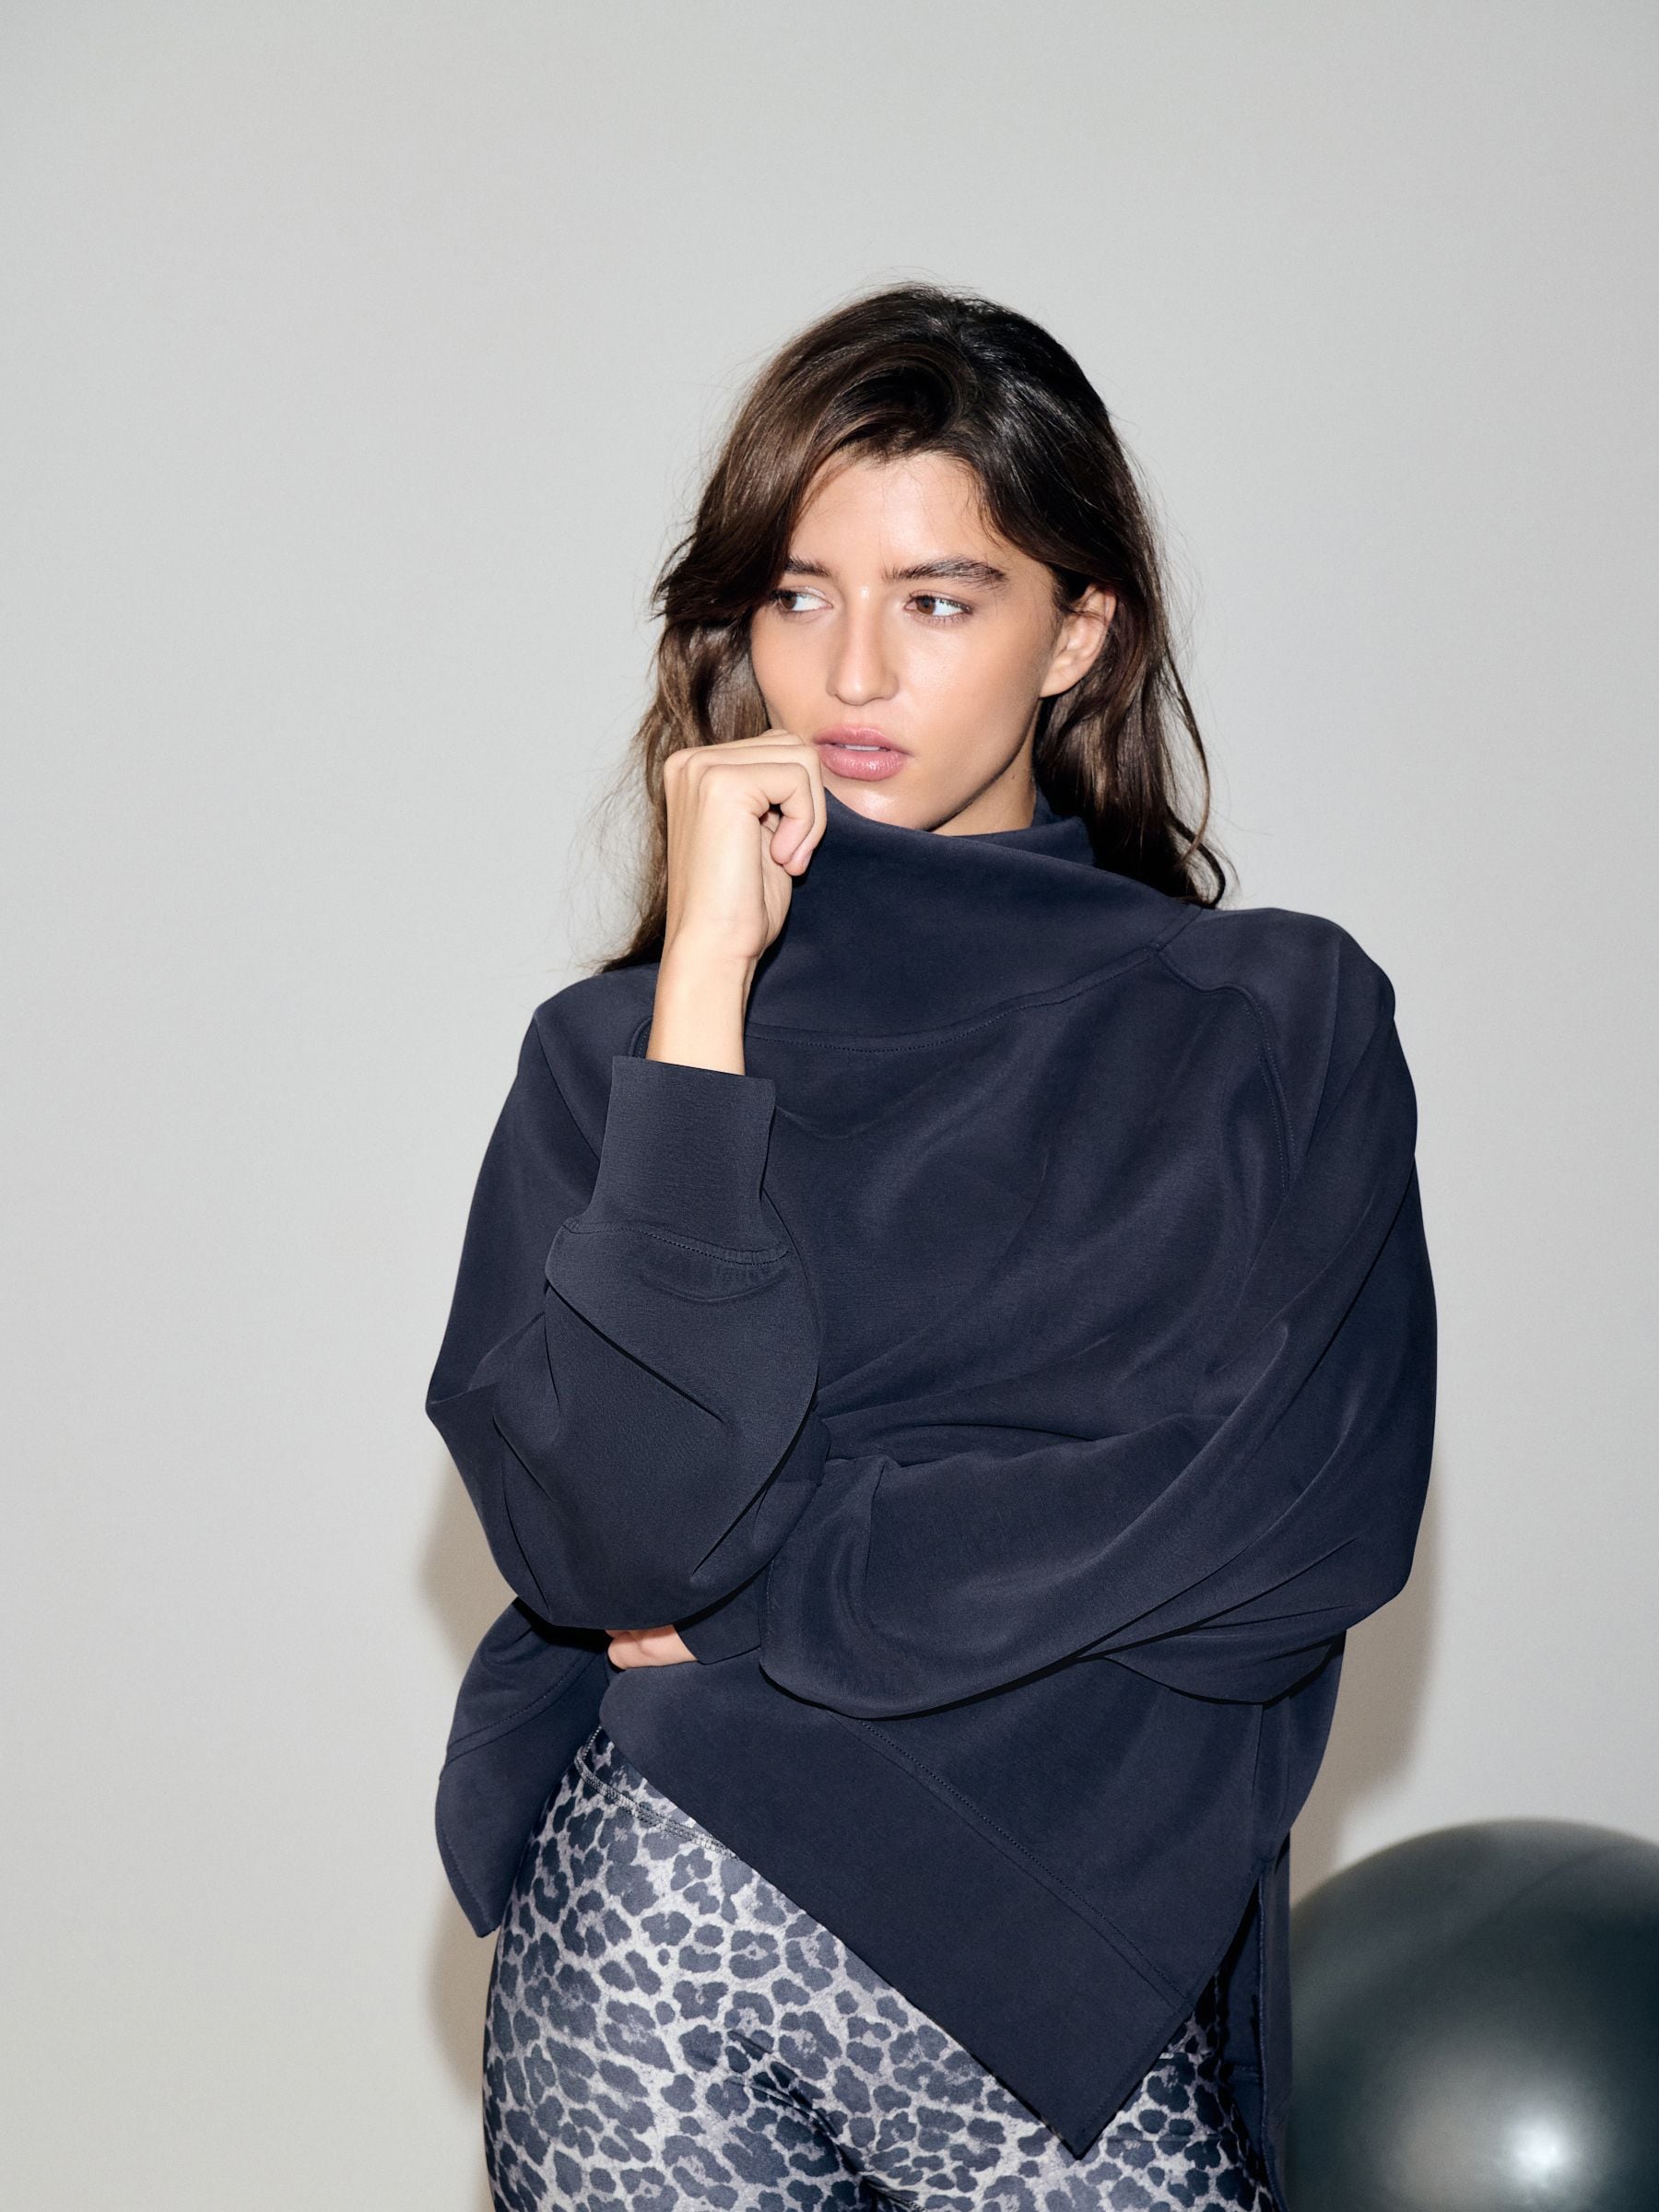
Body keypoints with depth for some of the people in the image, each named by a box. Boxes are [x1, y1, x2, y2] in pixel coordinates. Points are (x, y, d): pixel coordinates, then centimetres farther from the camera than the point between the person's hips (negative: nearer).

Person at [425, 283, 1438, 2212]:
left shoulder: (1281, 1025, 7)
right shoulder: (615, 1047, 8)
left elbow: (1296, 1509, -5)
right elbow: (603, 1542, -7)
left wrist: (754, 1611, -5)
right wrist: (709, 983, -8)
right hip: (650, 1888, 1)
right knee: (667, 1868, -22)